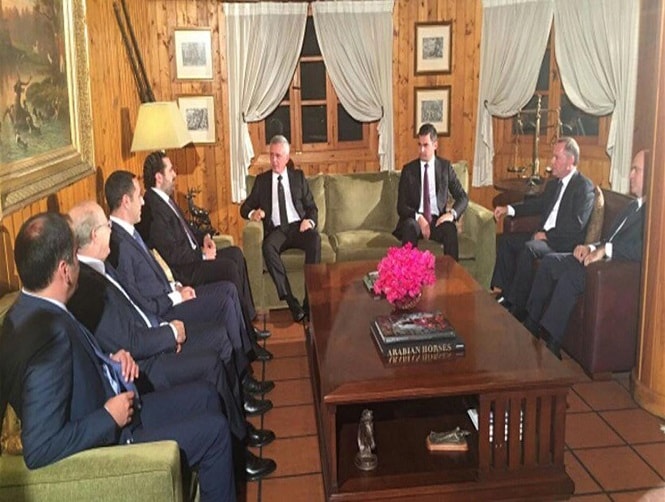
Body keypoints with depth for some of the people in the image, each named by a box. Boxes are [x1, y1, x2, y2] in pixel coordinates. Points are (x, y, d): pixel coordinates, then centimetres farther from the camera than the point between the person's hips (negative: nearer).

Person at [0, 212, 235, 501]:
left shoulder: (32, 311, -4)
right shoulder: (46, 335, -33)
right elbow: (40, 450, -34)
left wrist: (109, 362, -1)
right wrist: (110, 417, -23)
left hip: (111, 413, 9)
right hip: (105, 445, -9)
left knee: (204, 395, 16)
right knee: (213, 429, -3)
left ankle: (229, 472, 35)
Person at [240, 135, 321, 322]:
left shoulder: (298, 176, 17)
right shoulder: (262, 180, 17)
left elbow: (312, 207, 14)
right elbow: (245, 207, 15)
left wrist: (309, 221, -9)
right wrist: (252, 213, -10)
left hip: (298, 227, 0)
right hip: (276, 230, 0)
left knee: (315, 239, -35)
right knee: (268, 247, -36)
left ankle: (310, 300, -33)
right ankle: (292, 303, -38)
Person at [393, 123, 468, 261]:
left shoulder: (445, 166, 7)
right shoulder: (408, 170, 4)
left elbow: (462, 197, 7)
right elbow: (401, 206, -1)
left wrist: (452, 213, -15)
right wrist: (419, 218, -21)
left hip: (437, 220, 1)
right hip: (415, 220, 0)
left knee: (450, 229, -33)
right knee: (409, 225, -35)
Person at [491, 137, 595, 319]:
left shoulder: (584, 186, -11)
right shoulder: (554, 184, 16)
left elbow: (577, 224, -20)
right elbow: (537, 204, 25)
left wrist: (548, 235, -19)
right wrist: (509, 209, 11)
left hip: (565, 243, -9)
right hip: (545, 235, 10)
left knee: (529, 249, -32)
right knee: (506, 240, 1)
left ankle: (517, 307, -24)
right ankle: (506, 293, 1)